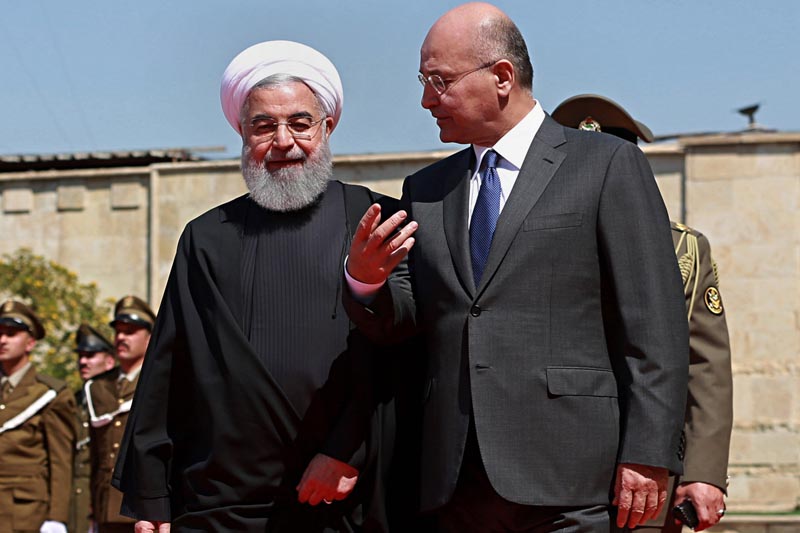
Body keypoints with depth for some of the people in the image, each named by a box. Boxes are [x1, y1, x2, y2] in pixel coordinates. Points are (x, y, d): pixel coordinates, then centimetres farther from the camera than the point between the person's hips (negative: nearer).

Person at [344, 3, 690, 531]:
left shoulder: (609, 165, 2)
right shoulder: (425, 191, 18)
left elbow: (655, 328, -3)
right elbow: (405, 319, 13)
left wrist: (646, 457, -10)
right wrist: (366, 279, -9)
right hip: (454, 484, 5)